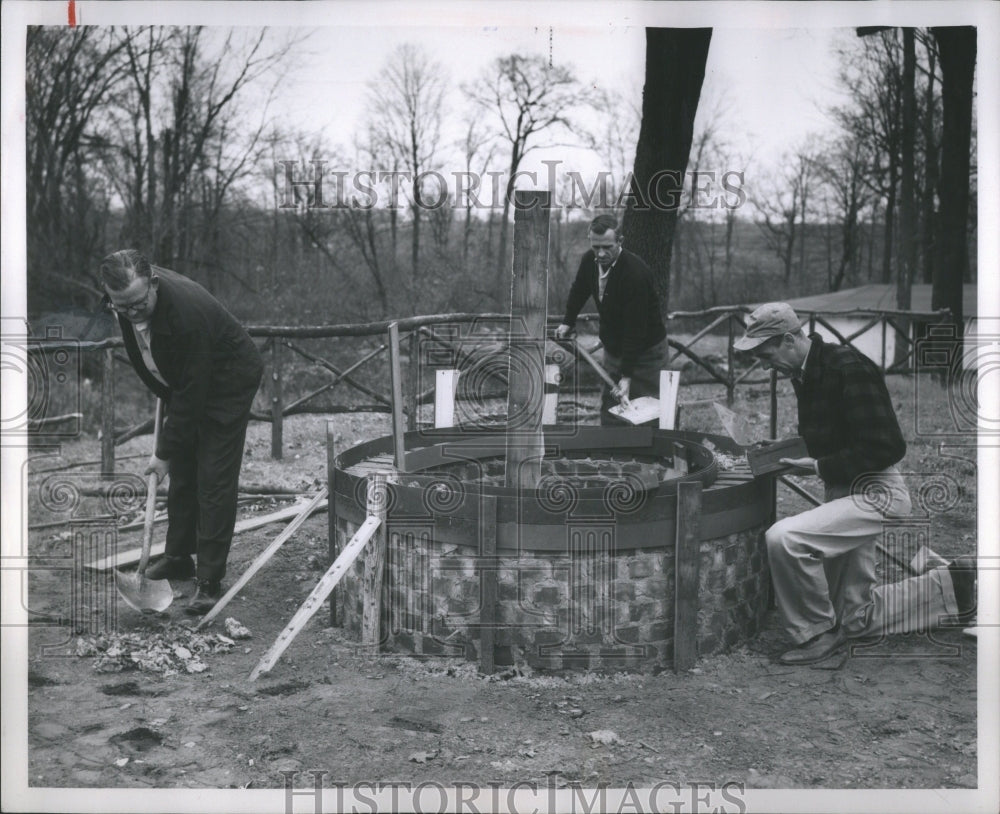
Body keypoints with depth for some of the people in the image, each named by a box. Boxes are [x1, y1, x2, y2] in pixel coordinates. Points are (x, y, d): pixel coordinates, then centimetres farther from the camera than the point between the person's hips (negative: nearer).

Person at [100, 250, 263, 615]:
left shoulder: (187, 312, -38)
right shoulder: (124, 299, -14)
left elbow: (191, 392, -31)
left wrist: (165, 451, -25)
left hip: (227, 383, -8)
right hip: (182, 384, 8)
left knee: (214, 480, -10)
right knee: (181, 473, 13)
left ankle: (210, 581, -4)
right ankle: (178, 558, 27)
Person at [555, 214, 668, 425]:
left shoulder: (635, 272, -30)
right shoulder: (589, 260, -9)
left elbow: (636, 328, -30)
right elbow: (579, 289, 16)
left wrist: (627, 376, -31)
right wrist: (568, 322, 8)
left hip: (645, 350, -7)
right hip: (613, 348, 7)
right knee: (609, 407, 10)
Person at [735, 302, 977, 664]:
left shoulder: (848, 368, -21)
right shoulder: (805, 374, 7)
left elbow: (885, 448, -24)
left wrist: (819, 468, -22)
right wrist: (785, 453, 3)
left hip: (875, 492, -10)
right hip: (845, 492, 10)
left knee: (783, 538, -31)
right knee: (858, 622, 14)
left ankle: (818, 632, -11)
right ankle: (954, 585, 29)